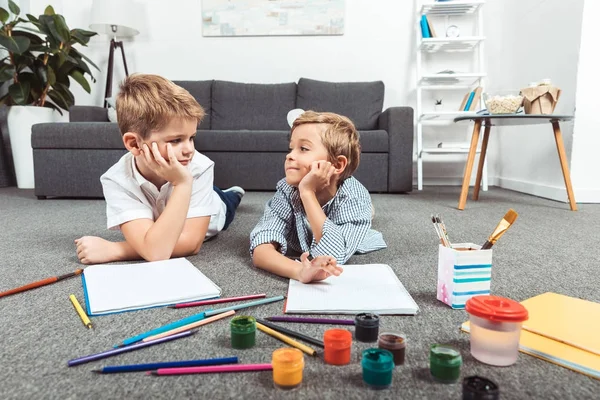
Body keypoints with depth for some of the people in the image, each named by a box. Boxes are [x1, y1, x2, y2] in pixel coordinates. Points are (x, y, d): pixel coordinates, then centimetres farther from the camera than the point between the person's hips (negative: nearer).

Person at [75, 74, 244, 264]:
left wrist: (114, 250, -50)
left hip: (206, 220, -1)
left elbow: (191, 243, -48)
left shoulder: (200, 168, -44)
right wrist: (182, 184, -59)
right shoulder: (117, 180, -43)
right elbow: (155, 251, -55)